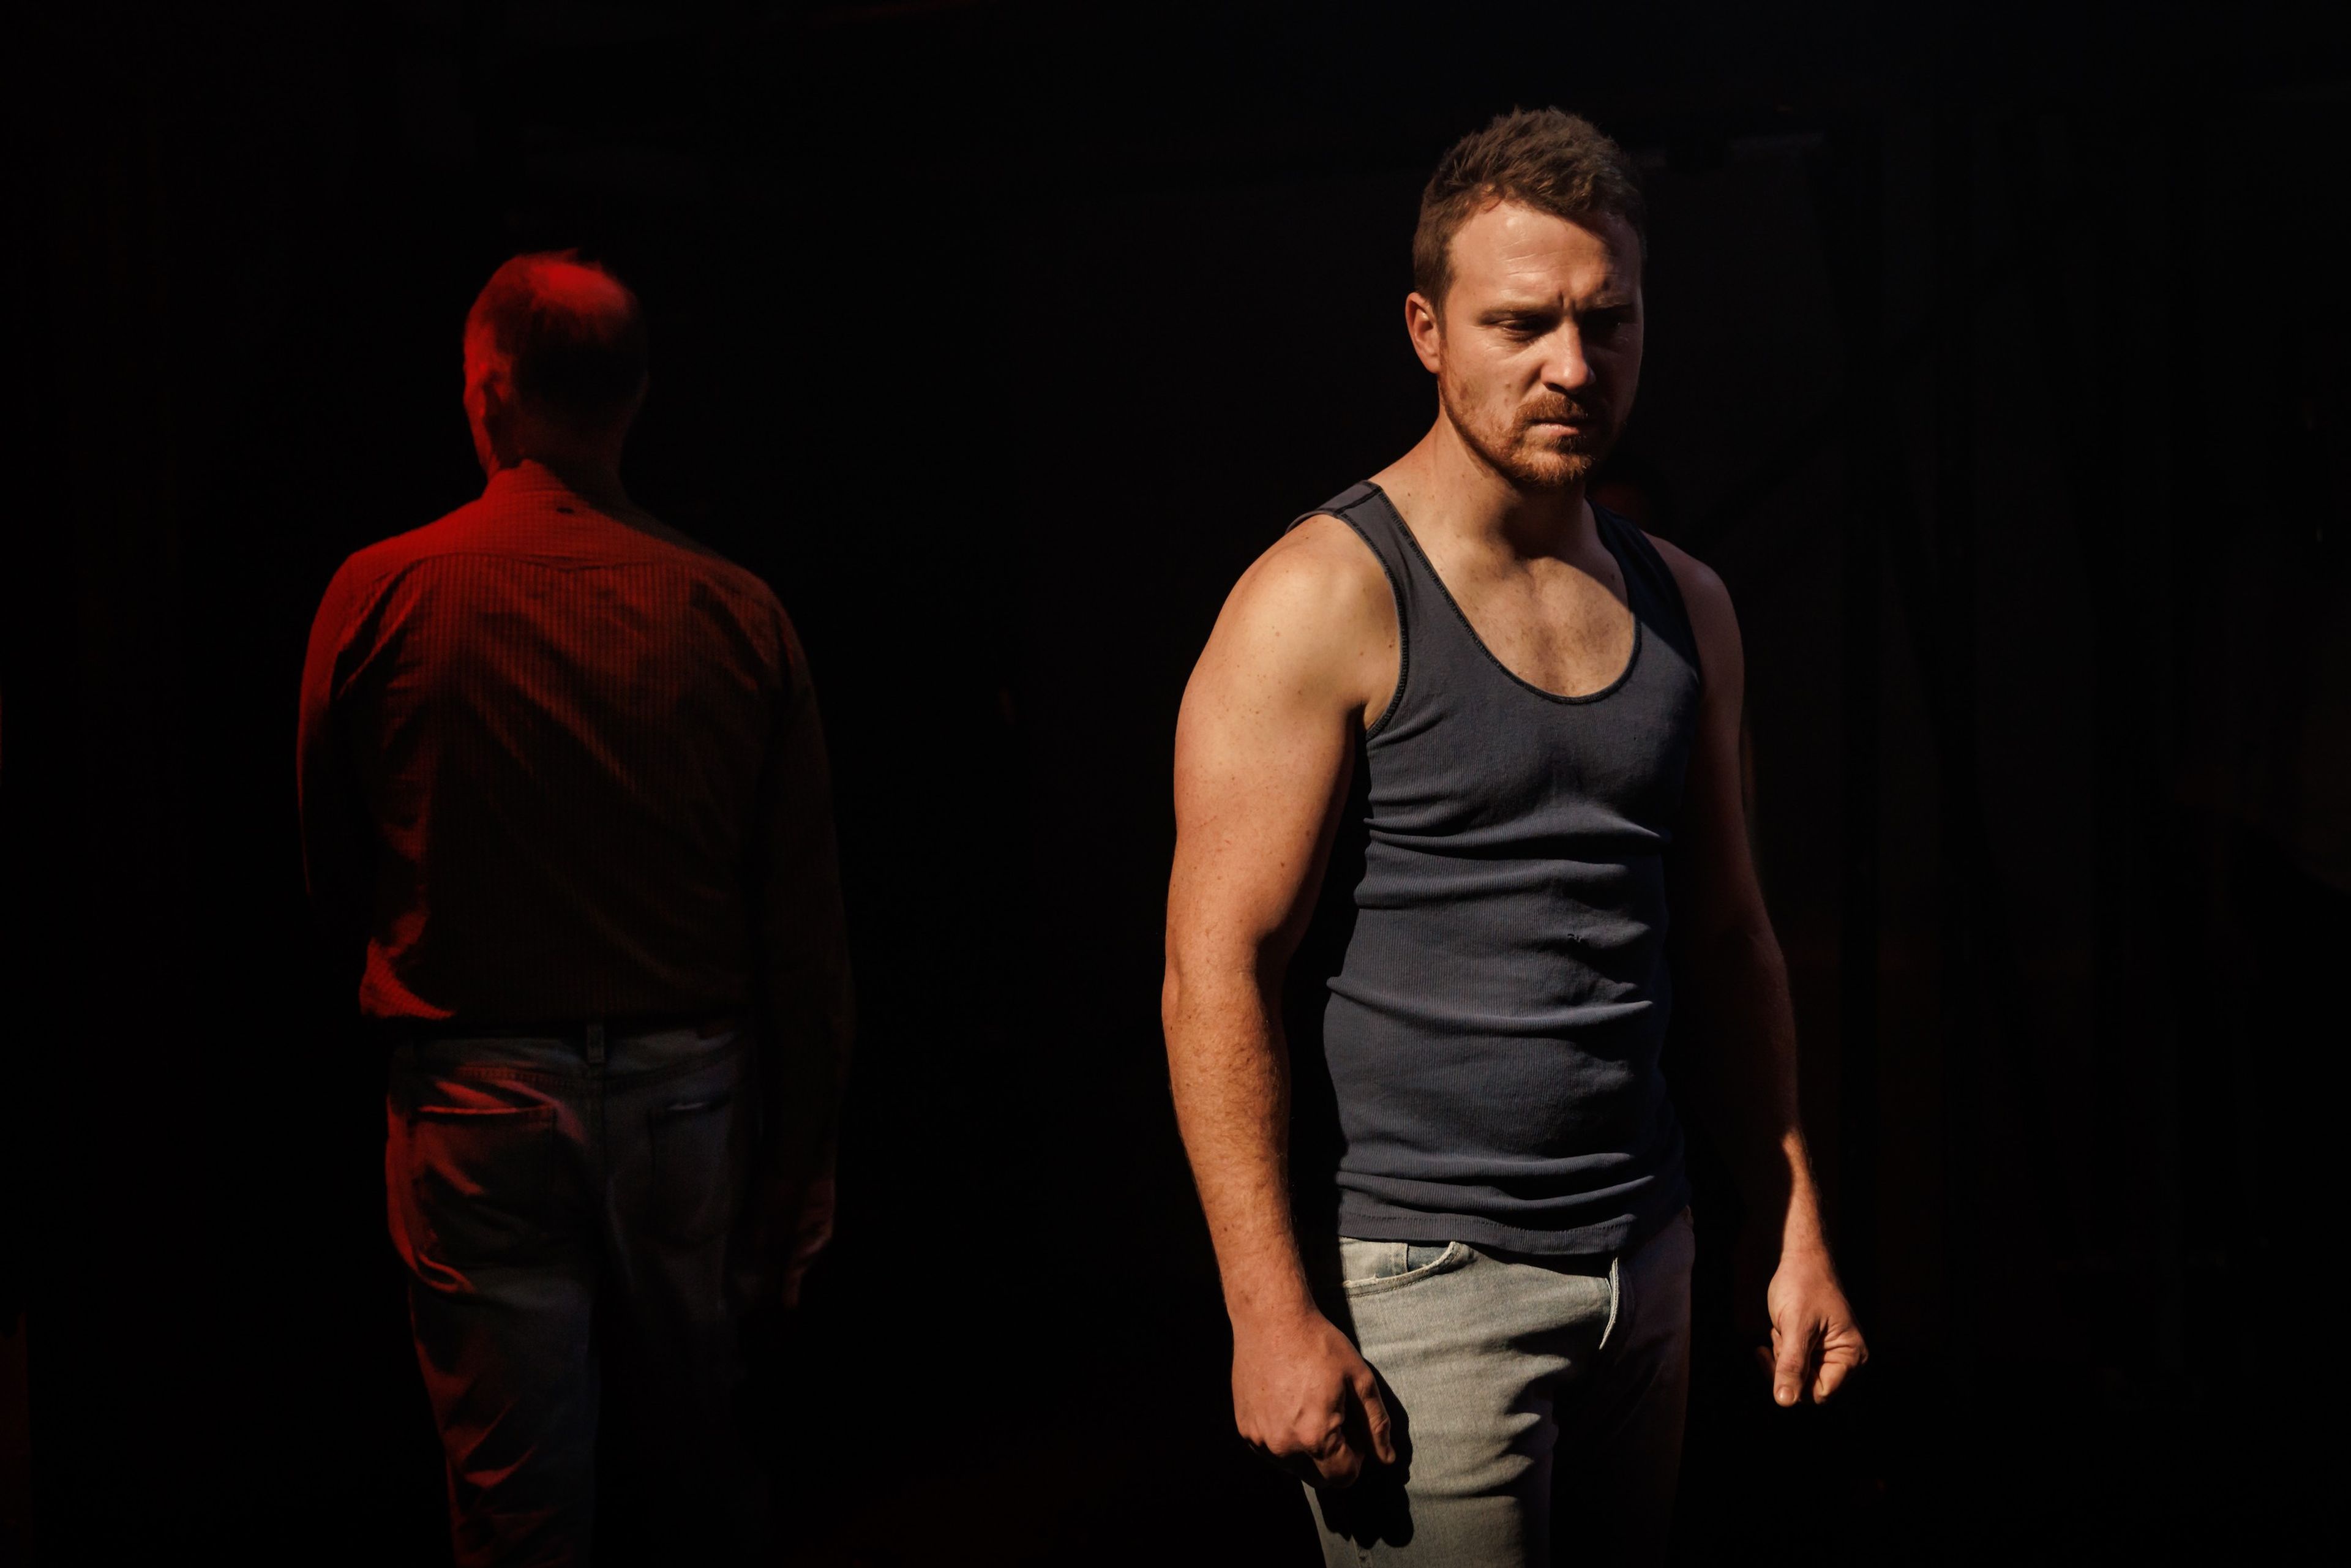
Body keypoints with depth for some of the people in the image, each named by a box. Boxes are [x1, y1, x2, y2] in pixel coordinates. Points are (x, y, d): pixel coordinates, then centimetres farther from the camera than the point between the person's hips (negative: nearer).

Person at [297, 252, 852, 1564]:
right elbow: (805, 922, -2)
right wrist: (805, 1159, 8)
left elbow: (333, 881, 6)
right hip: (691, 1086, 2)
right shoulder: (738, 615, -4)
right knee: (701, 1461, 18)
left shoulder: (383, 594, -6)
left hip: (480, 1094, -1)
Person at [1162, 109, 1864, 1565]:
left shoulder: (1685, 610, 9)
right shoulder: (1324, 601, -11)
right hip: (1418, 1279, -6)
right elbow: (1219, 969, -15)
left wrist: (1797, 1230, 13)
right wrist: (1273, 1312, -19)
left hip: (1649, 1266, 6)